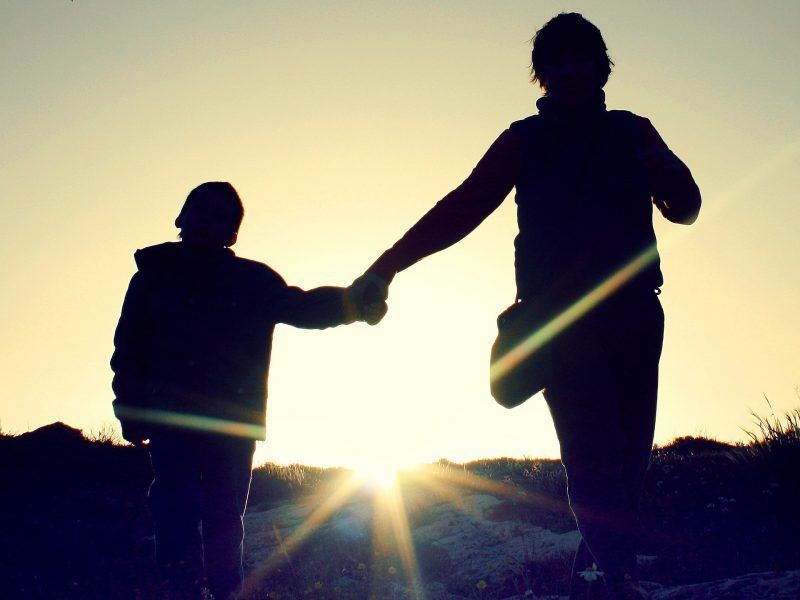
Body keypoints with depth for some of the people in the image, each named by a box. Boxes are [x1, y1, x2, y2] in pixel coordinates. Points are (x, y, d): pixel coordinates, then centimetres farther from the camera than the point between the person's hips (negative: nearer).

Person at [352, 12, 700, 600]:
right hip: (559, 311, -2)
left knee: (629, 453, -5)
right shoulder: (525, 141, 12)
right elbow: (463, 207, 4)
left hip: (634, 312, 2)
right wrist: (389, 263, -9)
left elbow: (684, 209, 8)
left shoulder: (633, 133, 16)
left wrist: (669, 174, -17)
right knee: (594, 452, -16)